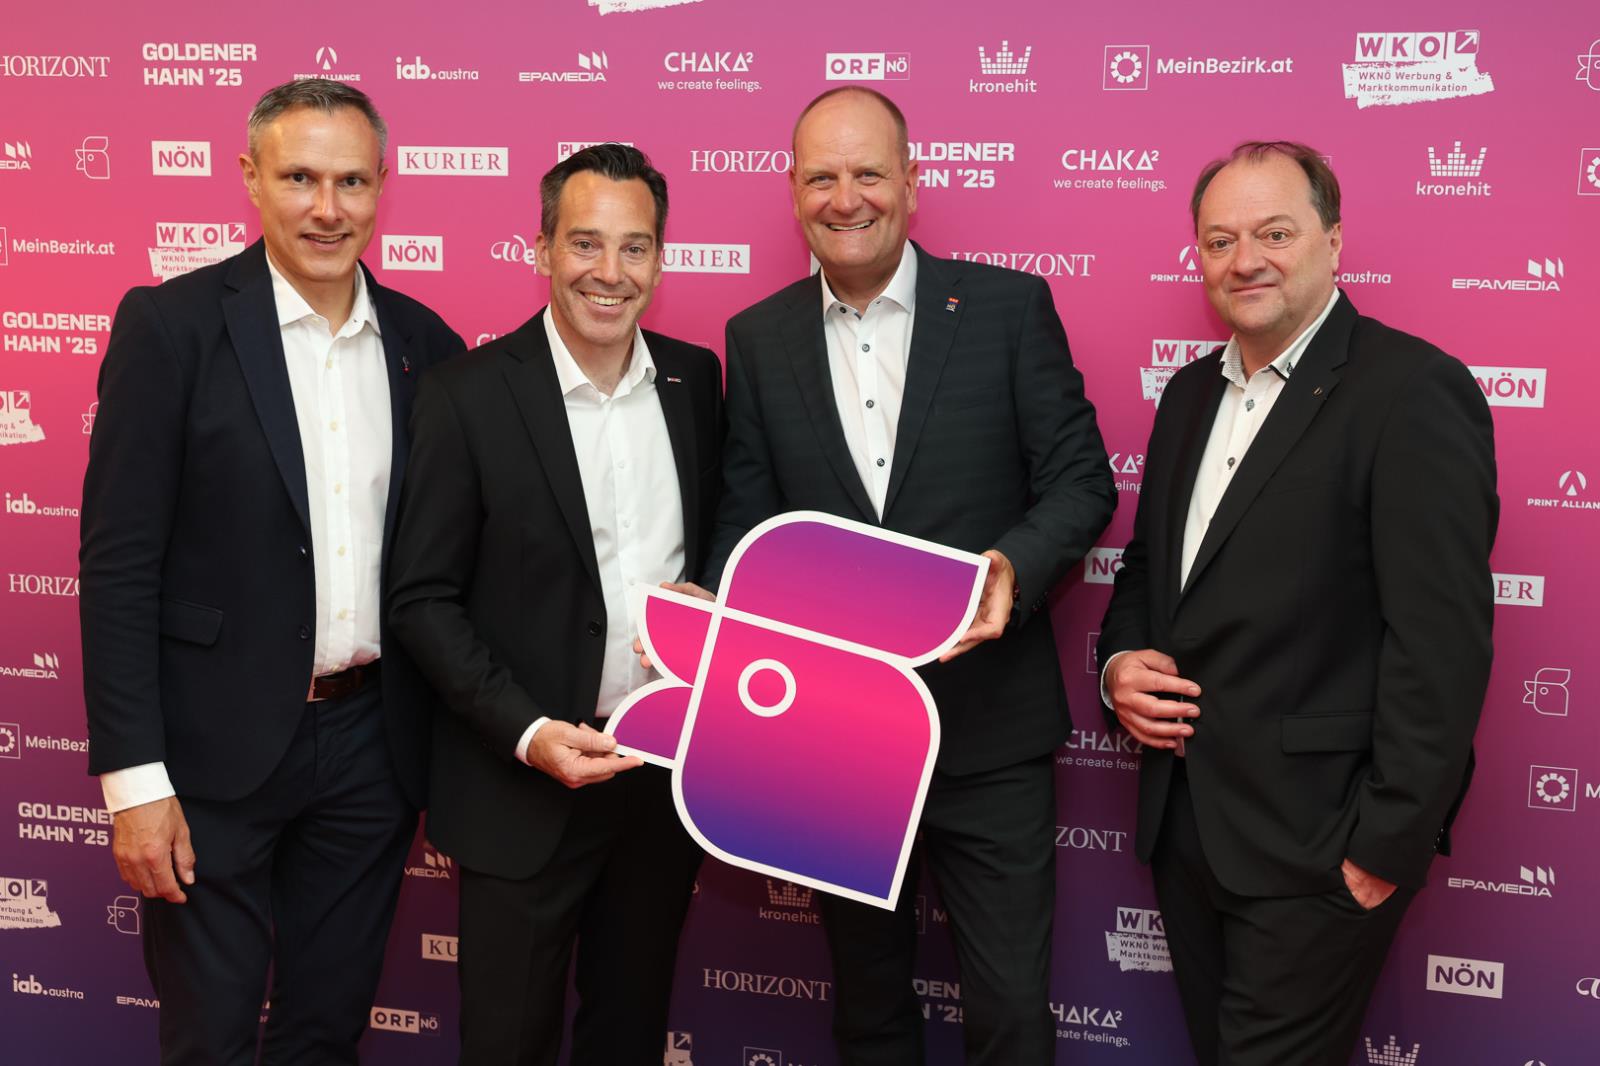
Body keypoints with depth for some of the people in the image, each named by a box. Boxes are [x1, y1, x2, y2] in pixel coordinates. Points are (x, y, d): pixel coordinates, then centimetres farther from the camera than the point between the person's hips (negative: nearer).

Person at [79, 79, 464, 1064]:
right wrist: (132, 777, -13)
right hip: (218, 749, -3)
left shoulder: (426, 344, 4)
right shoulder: (171, 325, -8)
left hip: (372, 748, 4)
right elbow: (118, 561, -9)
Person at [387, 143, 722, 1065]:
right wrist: (527, 734, -19)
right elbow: (425, 599, -10)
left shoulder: (696, 380, 3)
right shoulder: (470, 394, -11)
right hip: (525, 783, -4)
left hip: (669, 771, 4)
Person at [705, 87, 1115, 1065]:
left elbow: (1081, 479, -4)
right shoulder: (758, 339, 4)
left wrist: (1013, 565, -23)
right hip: (831, 729, 3)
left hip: (989, 725, -2)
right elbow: (748, 520, 7)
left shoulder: (1009, 306, -3)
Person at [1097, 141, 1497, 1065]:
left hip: (1314, 843, -7)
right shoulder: (1192, 393, 11)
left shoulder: (1413, 391, -13)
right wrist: (1122, 661, 0)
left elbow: (1442, 643, -18)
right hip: (1183, 819, 7)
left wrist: (1388, 847, -18)